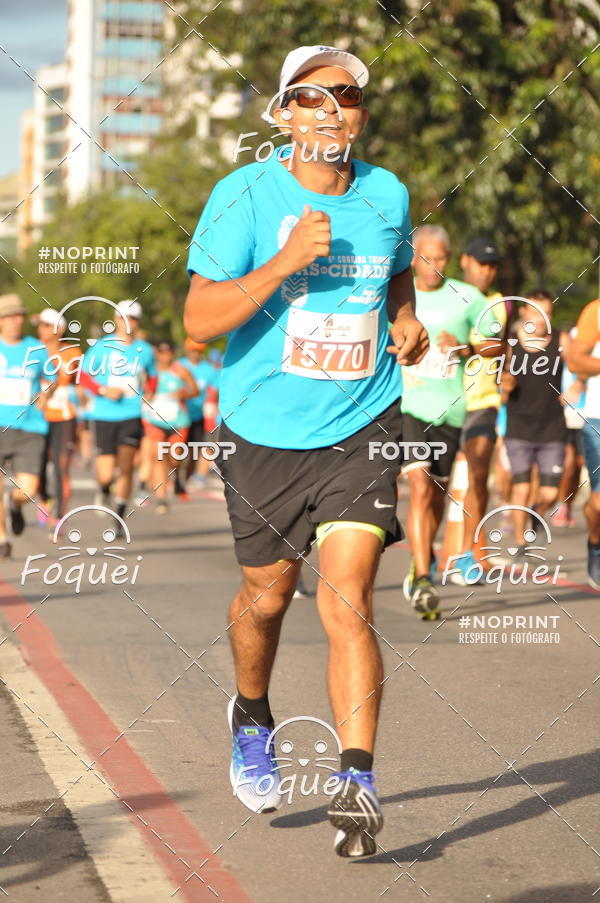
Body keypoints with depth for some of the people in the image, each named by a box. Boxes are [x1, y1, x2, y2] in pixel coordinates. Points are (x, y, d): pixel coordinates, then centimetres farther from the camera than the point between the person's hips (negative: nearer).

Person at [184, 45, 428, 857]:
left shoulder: (388, 196, 1)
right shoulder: (244, 196, -10)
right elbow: (199, 319, -15)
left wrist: (408, 322, 3)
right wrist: (285, 262, -26)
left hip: (361, 429, 1)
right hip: (265, 432, 0)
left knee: (347, 601, -13)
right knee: (267, 596, 15)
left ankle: (357, 782, -11)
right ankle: (252, 718, 45)